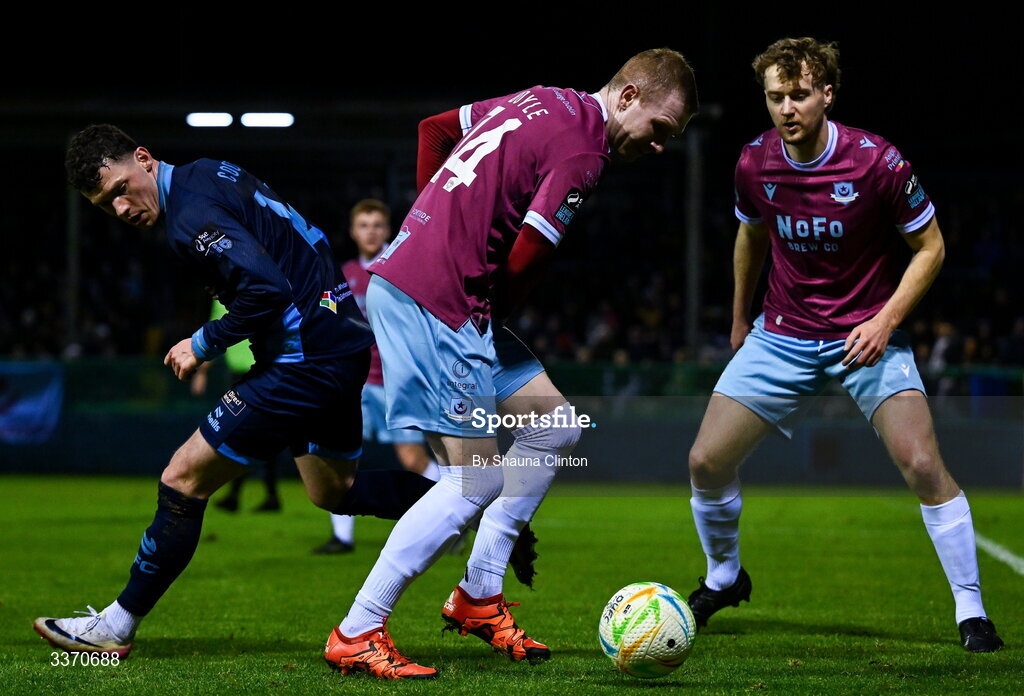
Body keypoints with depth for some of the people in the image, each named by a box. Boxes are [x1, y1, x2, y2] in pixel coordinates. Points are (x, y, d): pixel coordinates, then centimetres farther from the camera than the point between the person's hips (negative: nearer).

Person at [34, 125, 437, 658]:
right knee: (333, 491, 28)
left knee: (184, 481, -5)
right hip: (345, 341, 10)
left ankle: (117, 626, 5)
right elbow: (313, 242, 18)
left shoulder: (189, 215, -19)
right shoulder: (209, 173, 11)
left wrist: (204, 344, -15)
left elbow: (267, 289, -30)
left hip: (306, 362, -10)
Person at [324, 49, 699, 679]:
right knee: (476, 481, -8)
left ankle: (479, 599, 16)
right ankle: (355, 637, -4)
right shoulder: (581, 151, -14)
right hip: (436, 302, -10)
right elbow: (522, 261, -17)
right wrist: (496, 314, 4)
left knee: (556, 429, 14)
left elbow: (435, 128, 24)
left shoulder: (545, 103, 15)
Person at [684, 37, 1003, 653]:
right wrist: (740, 318, 24)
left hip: (866, 335, -3)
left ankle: (972, 613, -8)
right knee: (707, 462, -3)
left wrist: (885, 320, -17)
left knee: (923, 465, -21)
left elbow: (930, 247, -7)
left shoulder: (876, 160, -18)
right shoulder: (755, 163, -6)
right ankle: (724, 579, 26)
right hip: (782, 336, 4)